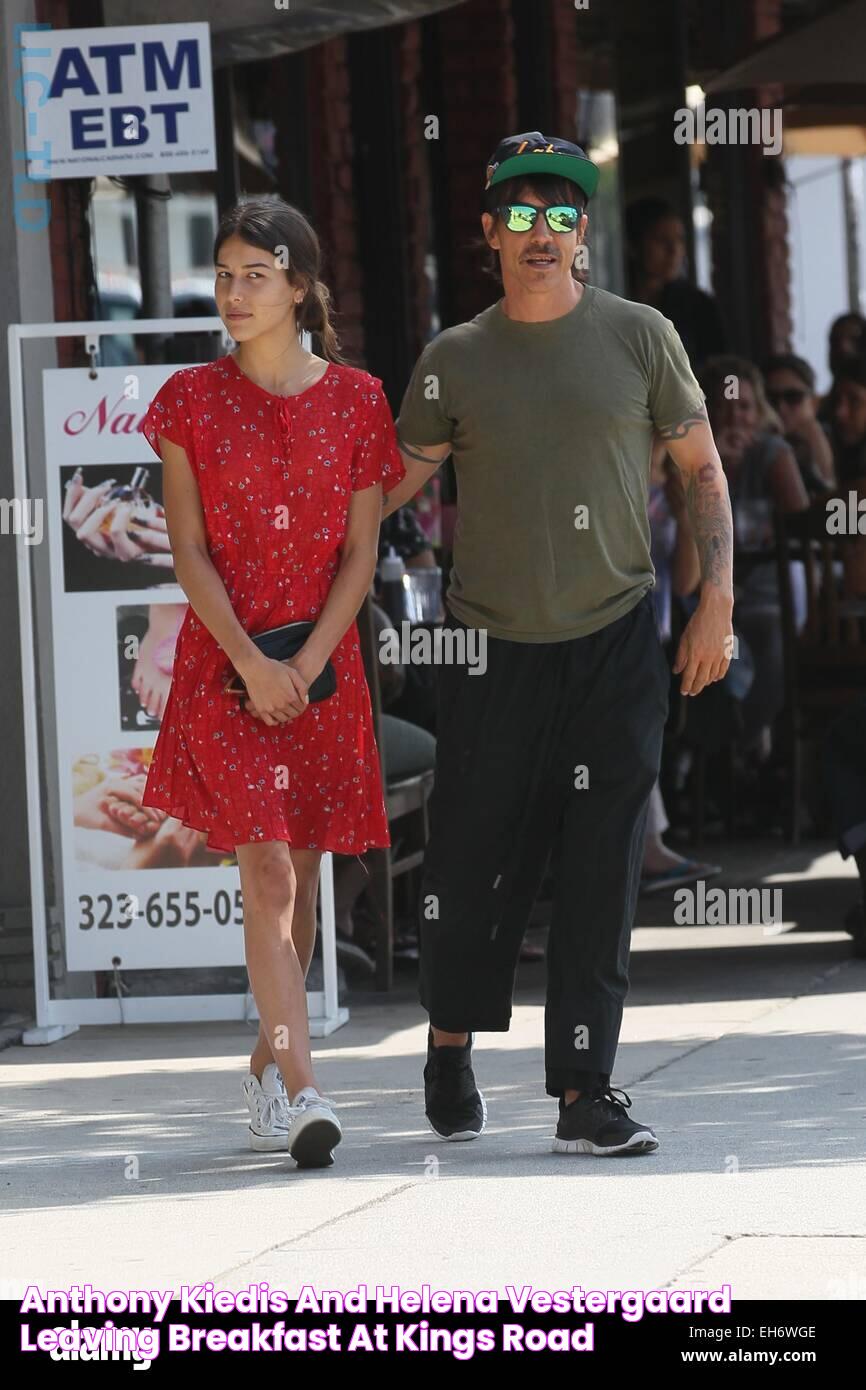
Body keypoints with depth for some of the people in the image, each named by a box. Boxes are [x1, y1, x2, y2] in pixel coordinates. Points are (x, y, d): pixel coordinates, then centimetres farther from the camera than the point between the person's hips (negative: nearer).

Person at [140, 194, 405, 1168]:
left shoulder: (356, 400, 4)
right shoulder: (192, 400, 2)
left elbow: (360, 554, 1)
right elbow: (189, 551, -2)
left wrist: (307, 665, -10)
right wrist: (251, 663, -13)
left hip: (323, 665, 2)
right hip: (224, 663, -2)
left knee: (298, 876, 8)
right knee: (268, 874, -12)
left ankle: (268, 1065, 24)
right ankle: (299, 1092, -20)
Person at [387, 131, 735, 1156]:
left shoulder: (639, 338, 4)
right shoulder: (454, 360, 5)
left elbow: (701, 469, 9)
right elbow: (390, 487, 7)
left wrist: (716, 604, 1)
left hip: (614, 644, 0)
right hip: (489, 645, 0)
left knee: (599, 873, -4)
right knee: (473, 866, 1)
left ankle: (585, 1093, -1)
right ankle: (451, 1045, 26)